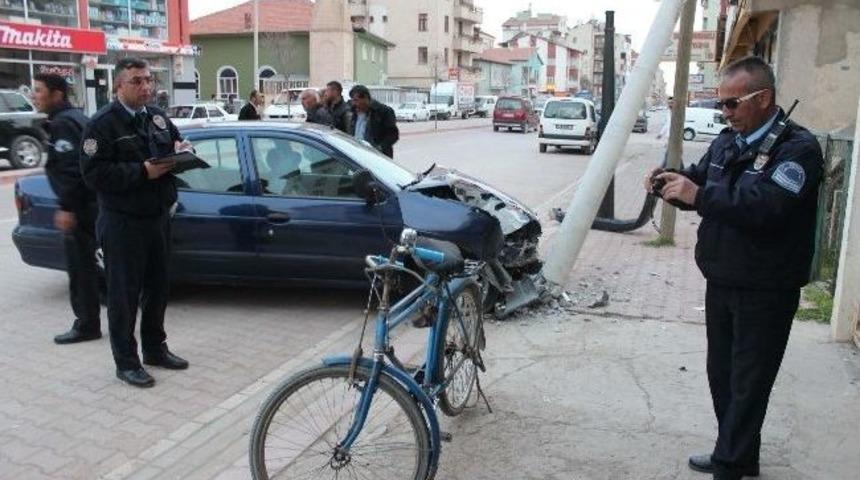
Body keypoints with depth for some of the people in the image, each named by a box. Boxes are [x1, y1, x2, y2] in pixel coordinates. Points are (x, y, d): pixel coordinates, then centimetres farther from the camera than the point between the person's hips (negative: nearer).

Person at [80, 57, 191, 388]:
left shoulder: (158, 117, 11)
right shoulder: (103, 123, -11)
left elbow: (177, 145, 21)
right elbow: (94, 174, -18)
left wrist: (181, 150, -4)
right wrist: (142, 172, -23)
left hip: (158, 217, 7)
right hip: (122, 223, -7)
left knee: (157, 288, 15)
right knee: (124, 294, 2)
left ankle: (155, 349, 30)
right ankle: (126, 362, 13)